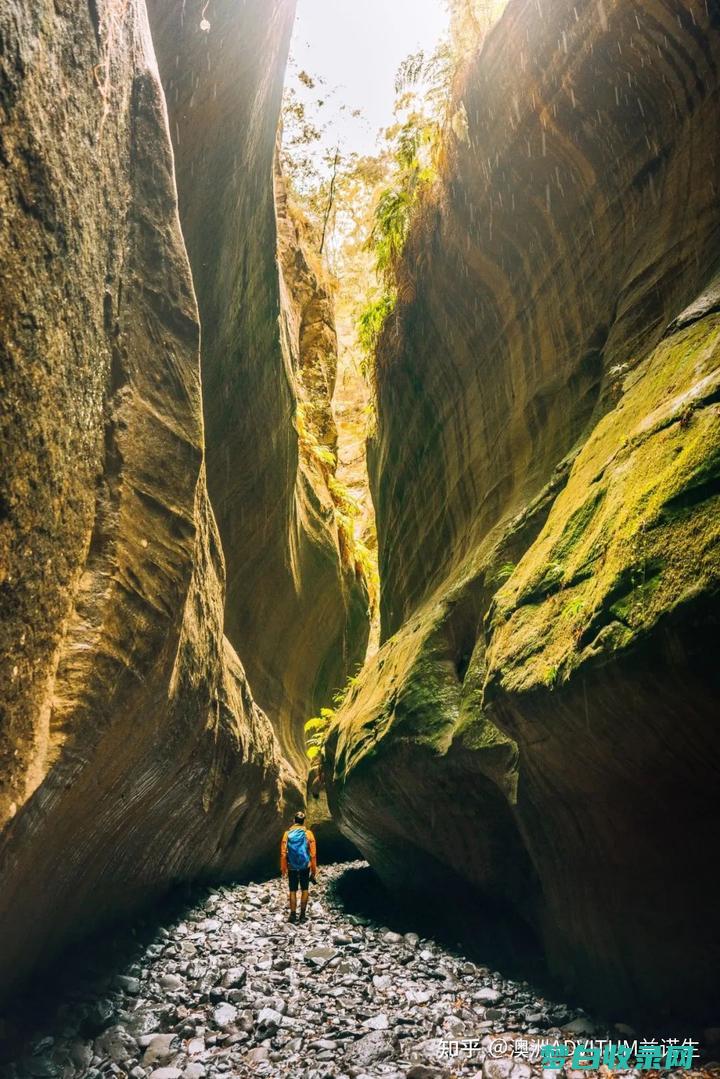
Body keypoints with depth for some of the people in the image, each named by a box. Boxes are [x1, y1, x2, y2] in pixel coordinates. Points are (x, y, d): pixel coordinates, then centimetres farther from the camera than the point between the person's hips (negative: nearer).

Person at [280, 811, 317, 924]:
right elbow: (313, 853, -6)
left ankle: (293, 915, 11)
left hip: (292, 867, 1)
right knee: (304, 890, 13)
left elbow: (283, 853, -4)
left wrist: (283, 868, 4)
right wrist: (314, 869, 1)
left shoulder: (287, 834, -4)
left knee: (293, 891, 12)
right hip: (305, 866, -1)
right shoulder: (308, 833, -6)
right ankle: (302, 914, 12)